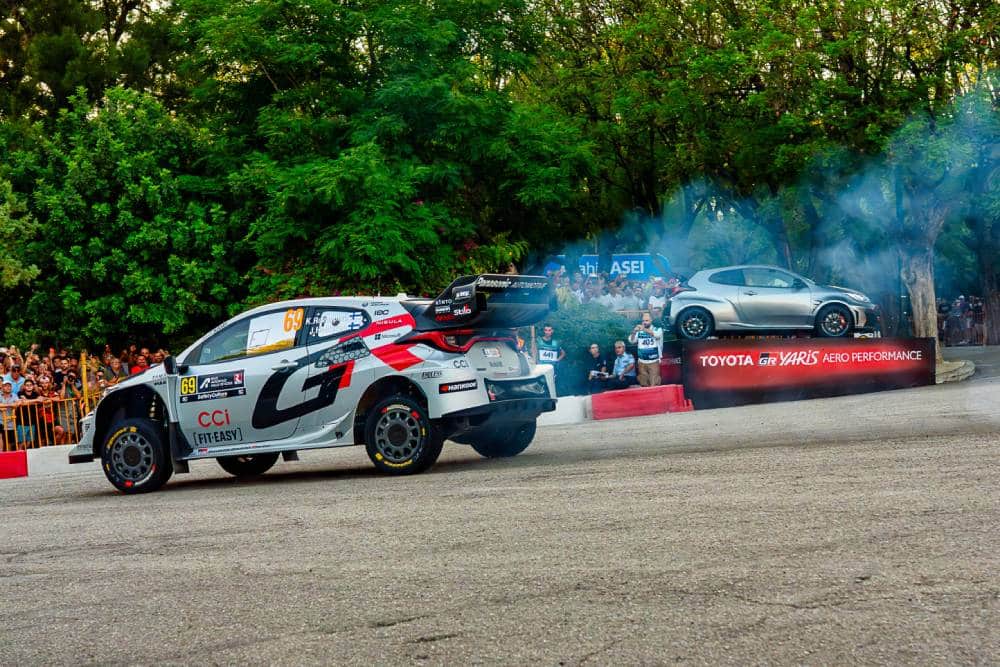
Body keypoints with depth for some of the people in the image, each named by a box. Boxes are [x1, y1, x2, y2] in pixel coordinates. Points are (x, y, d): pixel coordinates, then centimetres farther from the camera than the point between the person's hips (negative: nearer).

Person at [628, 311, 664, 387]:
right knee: (644, 386, 6)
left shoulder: (657, 330, -1)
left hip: (654, 362, -3)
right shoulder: (639, 332, 7)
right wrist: (634, 332, -25)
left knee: (654, 386, -10)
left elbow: (656, 334, -23)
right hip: (642, 363, 3)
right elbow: (631, 341, -4)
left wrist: (644, 329, -39)